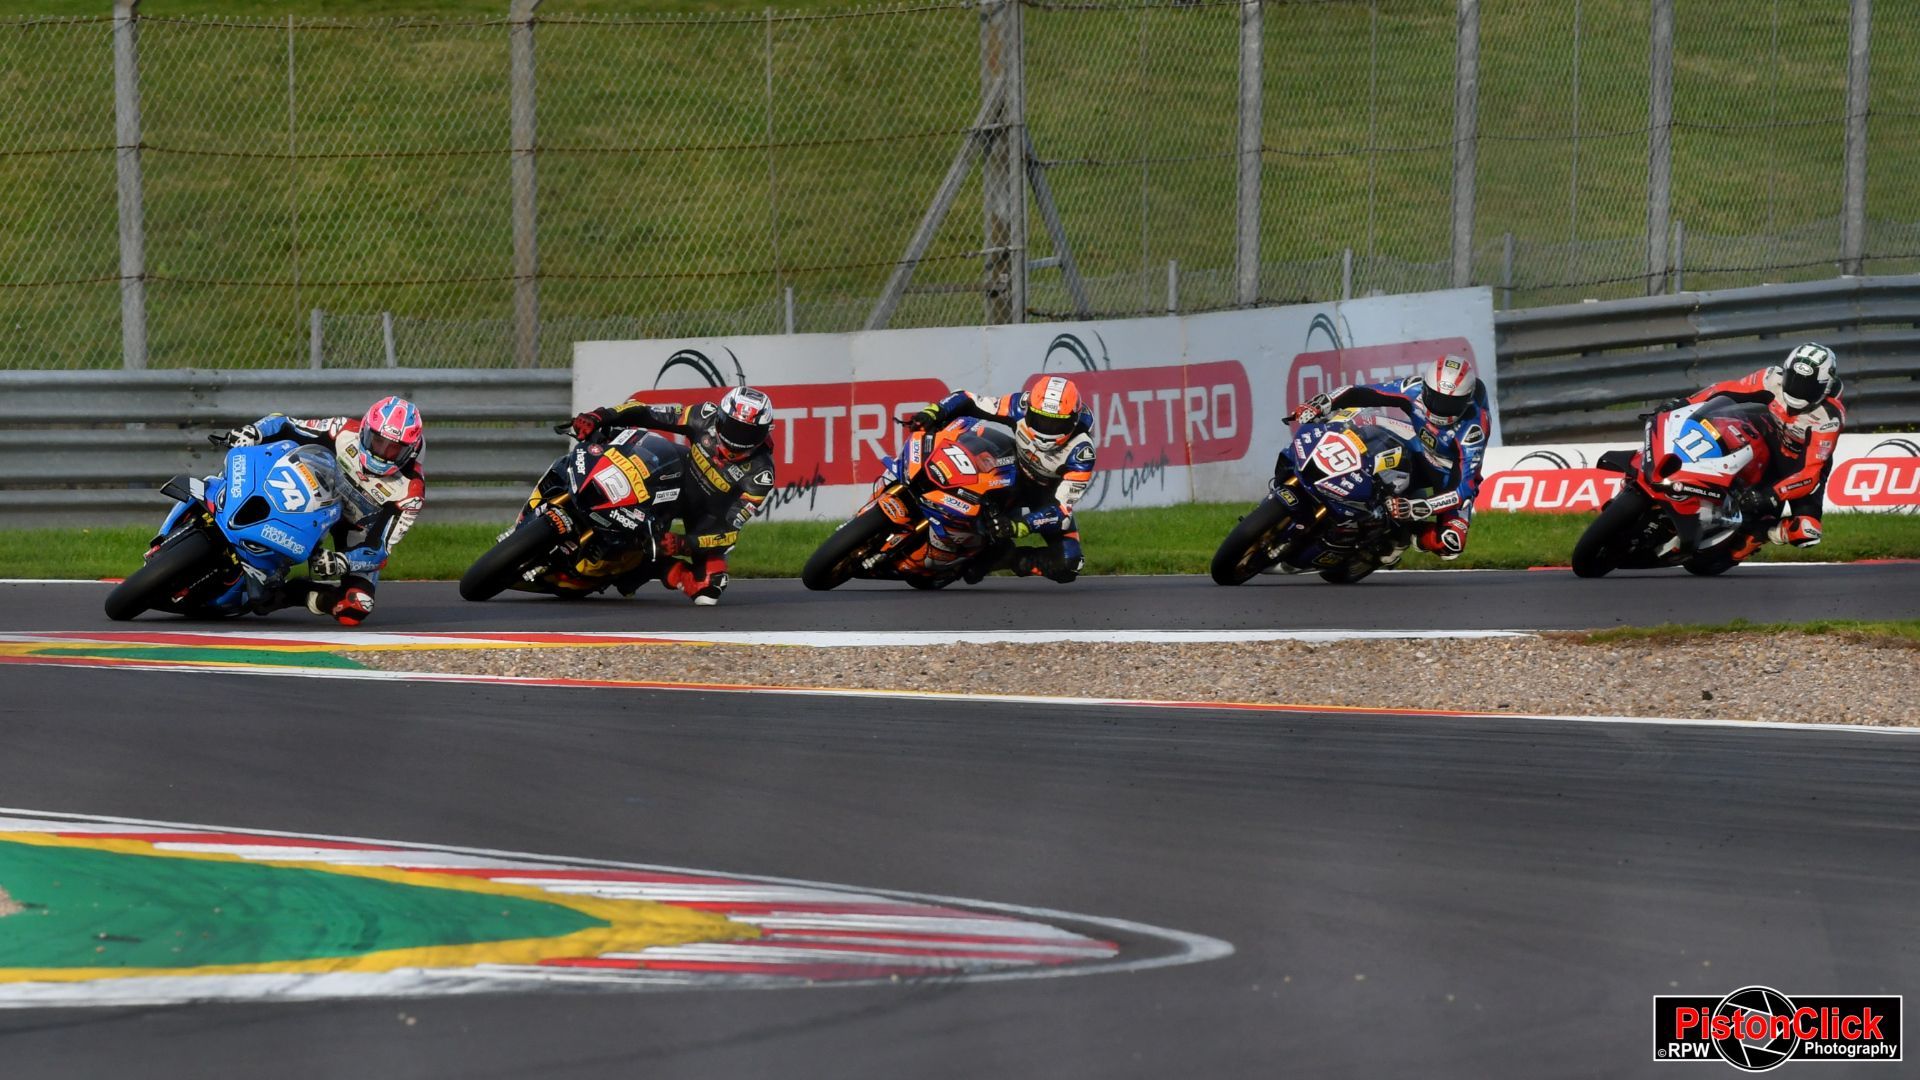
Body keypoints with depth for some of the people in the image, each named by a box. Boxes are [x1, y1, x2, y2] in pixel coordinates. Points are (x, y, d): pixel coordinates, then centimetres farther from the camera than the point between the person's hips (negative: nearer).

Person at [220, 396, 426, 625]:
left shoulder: (409, 492, -29)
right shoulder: (345, 431, -25)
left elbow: (379, 549, -28)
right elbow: (284, 426, -18)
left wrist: (341, 562, -47)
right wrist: (252, 432, -39)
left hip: (361, 532, -3)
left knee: (353, 612, -26)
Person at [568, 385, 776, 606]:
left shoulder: (759, 474, -29)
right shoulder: (706, 418, -23)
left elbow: (730, 529, -28)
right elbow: (646, 413, -19)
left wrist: (685, 544, -42)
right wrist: (600, 416, -34)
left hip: (710, 515, -3)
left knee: (707, 594, -21)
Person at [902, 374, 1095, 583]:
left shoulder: (1080, 450, -33)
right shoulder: (1022, 407, -27)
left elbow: (1063, 509, -37)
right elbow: (968, 401, -15)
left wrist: (1019, 526, -51)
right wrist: (932, 411, -34)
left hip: (1049, 494, -3)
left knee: (1068, 564, -23)